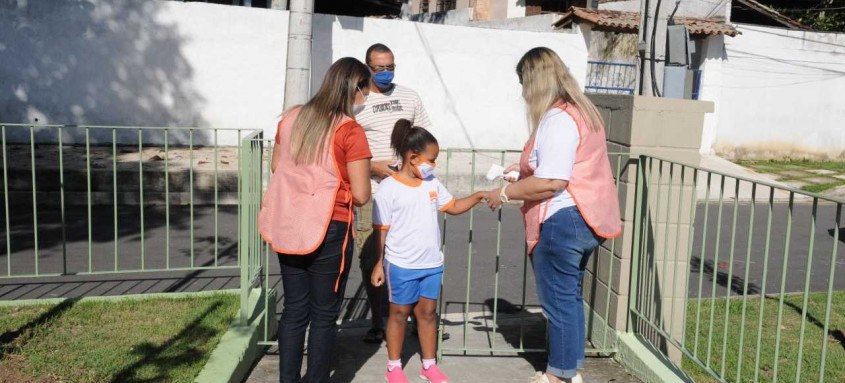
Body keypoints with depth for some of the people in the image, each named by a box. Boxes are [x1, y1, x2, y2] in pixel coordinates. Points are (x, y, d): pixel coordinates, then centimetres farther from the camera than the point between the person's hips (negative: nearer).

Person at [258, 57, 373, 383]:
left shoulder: (292, 117, 5)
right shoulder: (350, 130, -14)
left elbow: (276, 166, 19)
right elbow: (361, 195, -14)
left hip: (287, 227, 6)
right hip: (328, 230, -6)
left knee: (294, 309, 15)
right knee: (324, 314, 8)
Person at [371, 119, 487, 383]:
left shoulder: (432, 183, 5)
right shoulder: (388, 188, -12)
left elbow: (453, 207, 10)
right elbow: (381, 230, -9)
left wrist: (477, 197, -4)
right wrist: (379, 264, -8)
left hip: (432, 263, 5)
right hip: (401, 265, -5)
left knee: (428, 312, 13)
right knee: (400, 313, 9)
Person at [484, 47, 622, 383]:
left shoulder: (557, 119, -18)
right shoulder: (581, 110, 13)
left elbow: (551, 182, -24)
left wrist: (506, 193, -13)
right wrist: (525, 167, 17)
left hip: (562, 221, -10)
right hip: (584, 219, 10)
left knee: (558, 301, 2)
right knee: (570, 296, 18)